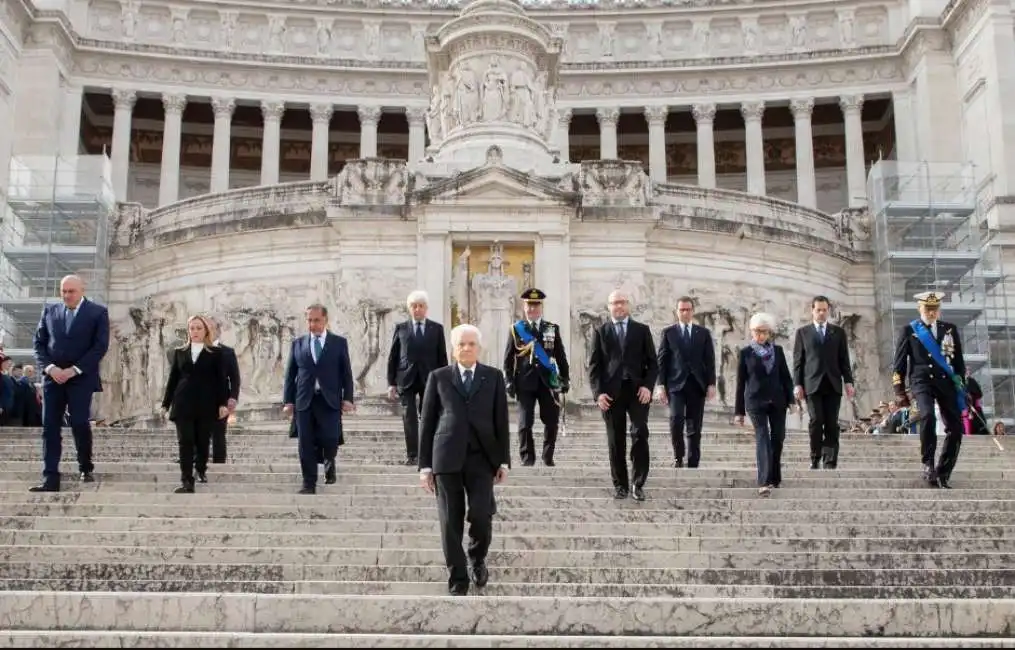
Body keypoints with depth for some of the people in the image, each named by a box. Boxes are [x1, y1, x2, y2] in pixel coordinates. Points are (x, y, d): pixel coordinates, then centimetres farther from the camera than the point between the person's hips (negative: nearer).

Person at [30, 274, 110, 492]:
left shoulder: (98, 312, 0)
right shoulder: (49, 311, 11)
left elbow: (100, 346, -7)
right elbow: (39, 343, 10)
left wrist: (74, 370, -13)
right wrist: (49, 367, -8)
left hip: (81, 377, -3)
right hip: (53, 376, 3)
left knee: (79, 423, -9)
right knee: (50, 427, -3)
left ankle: (86, 468, 14)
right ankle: (50, 479, -4)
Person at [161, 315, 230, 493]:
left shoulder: (215, 352, 4)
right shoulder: (179, 352, 12)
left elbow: (221, 379, 0)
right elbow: (172, 379, 13)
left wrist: (223, 403, -8)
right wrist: (166, 403, 9)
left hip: (206, 404, -1)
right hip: (183, 404, 1)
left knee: (203, 441, 6)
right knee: (185, 442, -8)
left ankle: (201, 470, 31)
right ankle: (186, 482, -12)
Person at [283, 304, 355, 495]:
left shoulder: (339, 343, 5)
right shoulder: (298, 343, 10)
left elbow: (346, 373, 4)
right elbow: (290, 374, 10)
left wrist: (347, 398, -4)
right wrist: (288, 400, 3)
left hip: (330, 400, -2)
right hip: (304, 401, 2)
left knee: (330, 440, -8)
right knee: (306, 445, -1)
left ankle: (329, 462, 25)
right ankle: (309, 484, 7)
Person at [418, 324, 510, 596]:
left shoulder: (494, 377, 8)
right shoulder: (438, 377, 7)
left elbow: (501, 421, 8)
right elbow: (427, 422, 6)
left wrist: (504, 460, 2)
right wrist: (425, 464, 1)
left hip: (481, 457, 0)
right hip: (447, 458, 0)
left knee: (481, 517, -8)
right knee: (451, 523, 0)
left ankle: (478, 559, 22)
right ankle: (457, 580, 13)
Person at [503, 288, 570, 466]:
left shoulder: (552, 328, 9)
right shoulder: (516, 329, 4)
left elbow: (560, 356, 11)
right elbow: (508, 358, 4)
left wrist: (565, 378, 6)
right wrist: (509, 381, -2)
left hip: (548, 381, 2)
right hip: (525, 383, -2)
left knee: (552, 421, 4)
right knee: (525, 423, -4)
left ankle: (548, 457, 20)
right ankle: (527, 458, 7)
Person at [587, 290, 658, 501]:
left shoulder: (642, 330, 10)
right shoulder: (600, 331, 9)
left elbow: (652, 363, 7)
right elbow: (594, 365, 5)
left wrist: (648, 386, -8)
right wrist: (598, 392, -6)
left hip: (638, 390, 0)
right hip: (611, 392, 0)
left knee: (640, 436, -10)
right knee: (616, 441, 3)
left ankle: (639, 484, -1)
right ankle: (620, 485, 11)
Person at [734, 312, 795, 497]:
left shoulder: (778, 351, 8)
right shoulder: (745, 353, 2)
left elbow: (786, 377, 10)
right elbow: (741, 382, 4)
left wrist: (790, 399, -1)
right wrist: (739, 411, 3)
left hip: (777, 401, 3)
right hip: (755, 401, -3)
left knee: (778, 438, 5)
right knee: (762, 439, -14)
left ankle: (774, 477, 21)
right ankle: (764, 482, -20)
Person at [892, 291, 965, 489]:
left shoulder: (950, 329, 13)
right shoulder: (909, 330, 5)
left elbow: (959, 360, 15)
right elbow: (900, 362, 5)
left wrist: (961, 384, 8)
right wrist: (899, 391, -1)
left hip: (946, 381, 3)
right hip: (921, 381, -3)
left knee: (955, 428, -3)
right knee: (927, 416, -29)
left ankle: (943, 473, 9)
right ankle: (928, 464, -19)